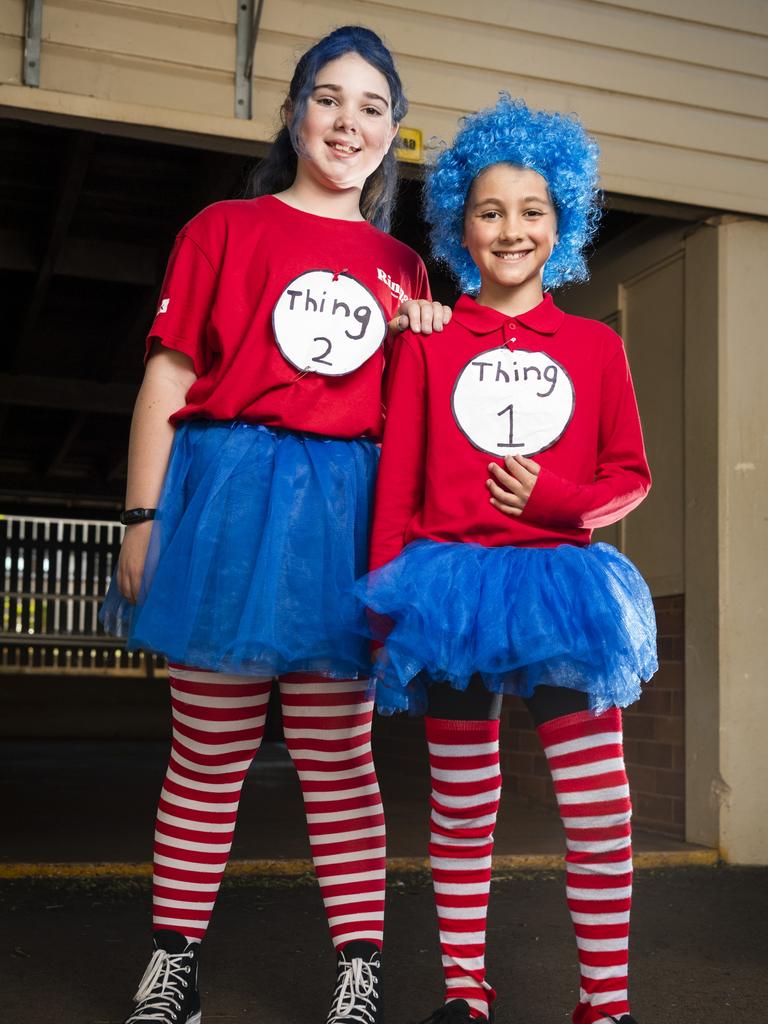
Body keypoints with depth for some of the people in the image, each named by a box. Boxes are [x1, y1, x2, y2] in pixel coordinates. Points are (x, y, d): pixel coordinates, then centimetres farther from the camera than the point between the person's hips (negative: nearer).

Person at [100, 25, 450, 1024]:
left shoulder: (402, 267, 17)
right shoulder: (225, 228, 8)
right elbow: (167, 378, 2)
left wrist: (423, 338, 4)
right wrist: (143, 518, -5)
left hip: (344, 515, 2)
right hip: (228, 494, -2)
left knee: (339, 759, 6)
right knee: (209, 756, 4)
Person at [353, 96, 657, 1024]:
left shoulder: (594, 346, 8)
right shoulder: (428, 342, 5)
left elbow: (629, 476, 8)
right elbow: (396, 481, 4)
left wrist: (557, 496, -11)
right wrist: (386, 595, 0)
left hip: (563, 581, 1)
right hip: (452, 584, 0)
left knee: (600, 807, -4)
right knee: (462, 807, 8)